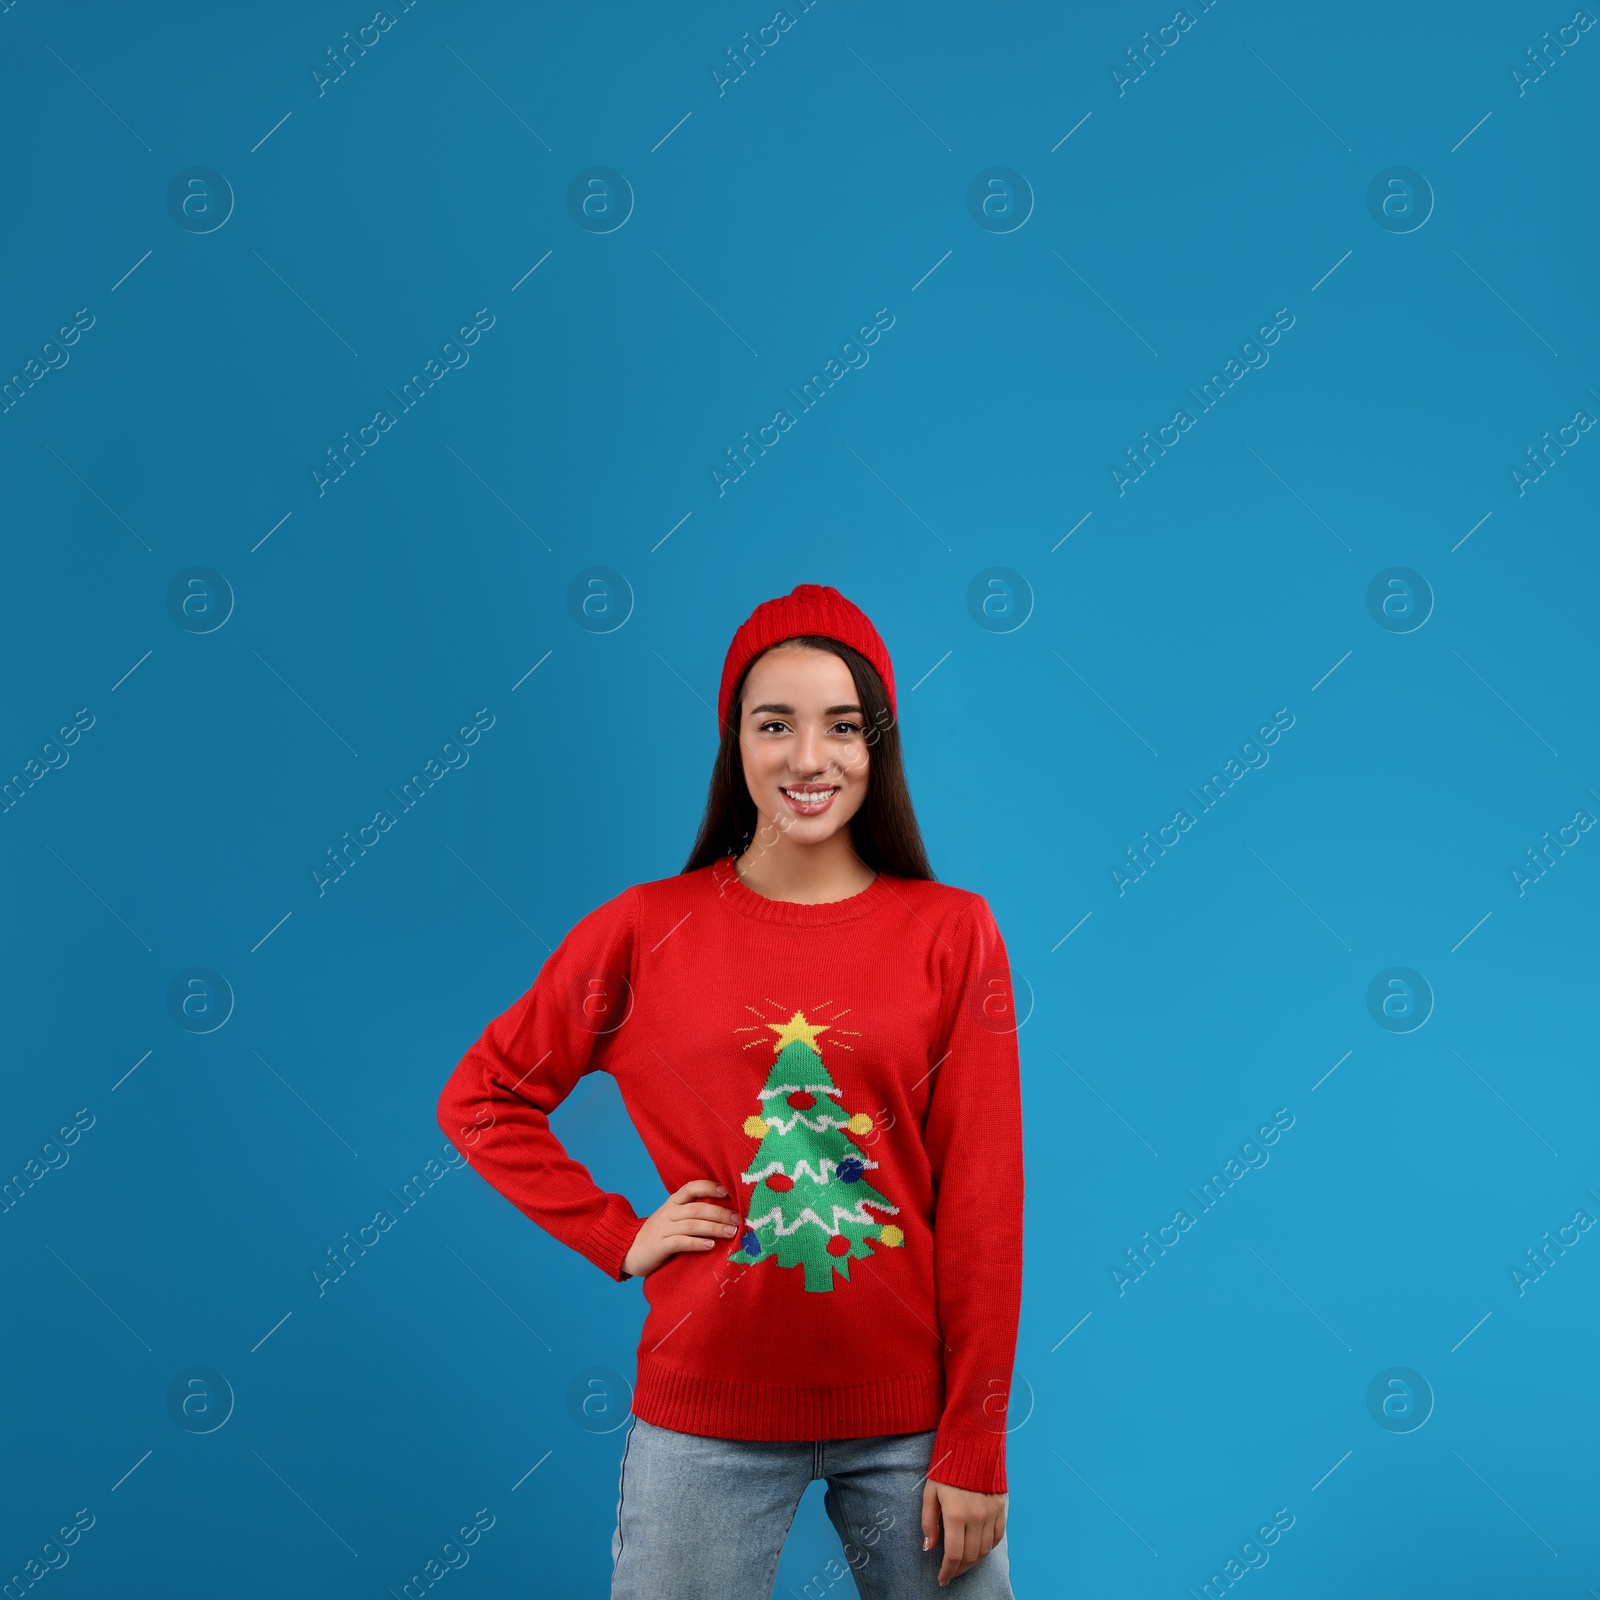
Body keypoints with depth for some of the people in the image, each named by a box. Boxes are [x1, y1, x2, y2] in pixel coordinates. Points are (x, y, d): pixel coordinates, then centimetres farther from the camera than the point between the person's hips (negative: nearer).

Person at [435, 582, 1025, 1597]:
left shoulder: (953, 932, -2)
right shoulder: (648, 930, -1)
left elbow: (983, 1199, -4)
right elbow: (481, 1100, 8)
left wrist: (976, 1449, -5)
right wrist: (619, 1237, -2)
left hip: (909, 1412, 0)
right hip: (708, 1411, 0)